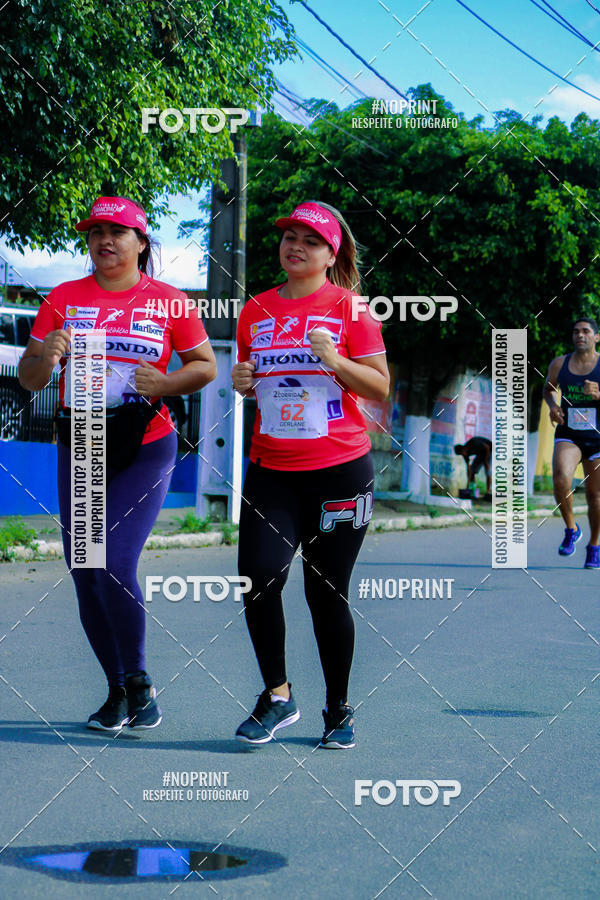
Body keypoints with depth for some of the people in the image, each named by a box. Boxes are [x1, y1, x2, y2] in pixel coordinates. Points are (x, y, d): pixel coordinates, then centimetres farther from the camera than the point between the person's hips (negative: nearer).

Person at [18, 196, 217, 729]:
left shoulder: (168, 301, 0)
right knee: (85, 574, 4)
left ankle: (139, 681, 5)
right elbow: (30, 380, 5)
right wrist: (46, 355, -17)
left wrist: (164, 383, -11)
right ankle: (118, 691, 19)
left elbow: (206, 365, 7)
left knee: (115, 566, -16)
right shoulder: (64, 299, 5)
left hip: (146, 450, -3)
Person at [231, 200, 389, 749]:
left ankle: (339, 709, 20)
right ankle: (277, 696, 5)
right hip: (271, 470, 3)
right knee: (258, 576, -13)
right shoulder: (257, 310, 10)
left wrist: (335, 359, -17)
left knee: (327, 592, 3)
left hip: (339, 468, -3)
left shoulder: (349, 307, -1)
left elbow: (381, 389, -3)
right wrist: (241, 382, 0)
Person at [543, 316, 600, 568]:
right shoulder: (559, 364, 3)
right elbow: (548, 389, 21)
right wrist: (552, 405, 0)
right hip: (568, 436, 1)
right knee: (561, 478, -26)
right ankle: (571, 530, -4)